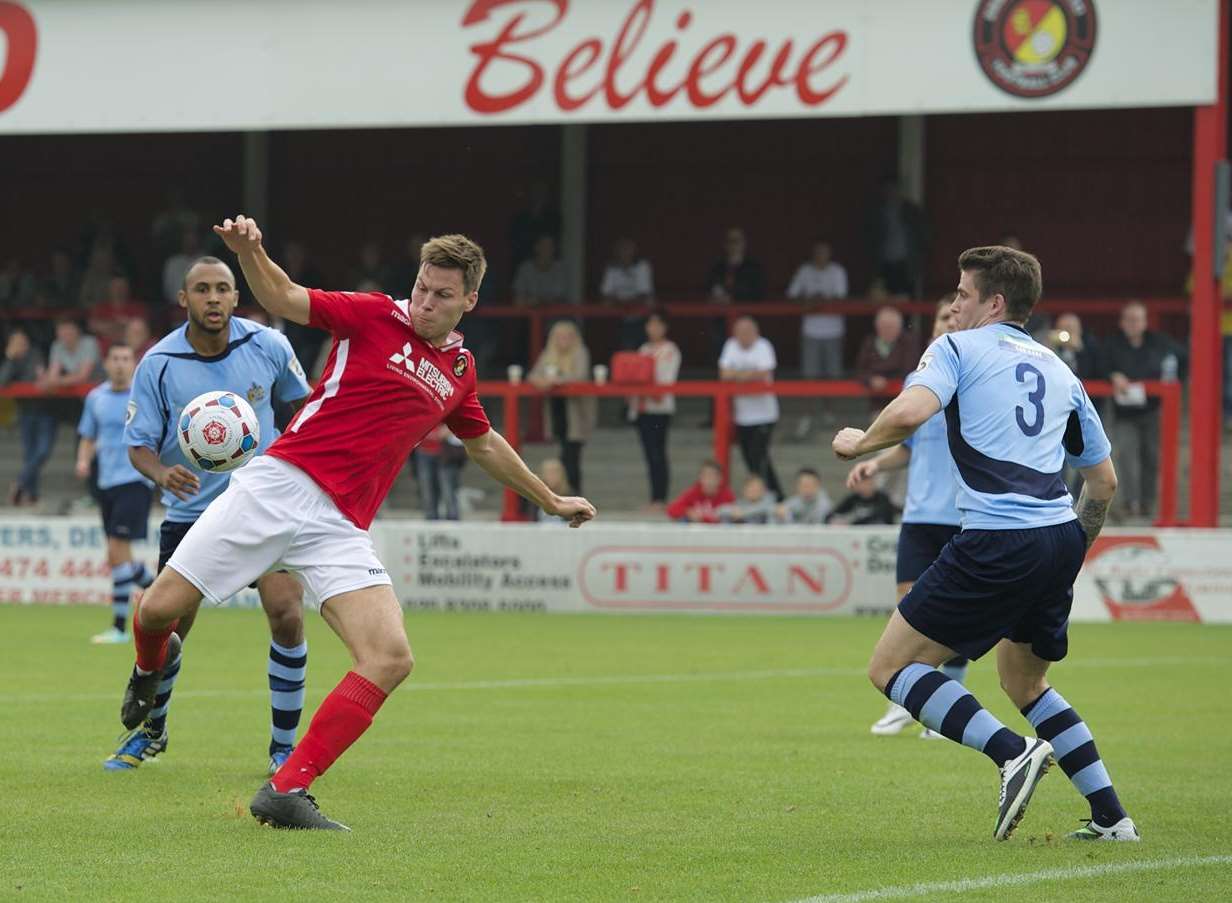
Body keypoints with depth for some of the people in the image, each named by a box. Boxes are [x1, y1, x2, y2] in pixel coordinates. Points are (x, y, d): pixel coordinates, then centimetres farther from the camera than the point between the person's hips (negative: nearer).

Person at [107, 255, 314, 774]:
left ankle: (283, 746, 0)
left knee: (286, 614, -16)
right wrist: (160, 472, -27)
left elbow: (300, 403, 13)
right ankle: (150, 731, 29)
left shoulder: (268, 347, -6)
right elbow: (138, 443, -6)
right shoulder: (158, 364, -9)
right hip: (189, 512, 0)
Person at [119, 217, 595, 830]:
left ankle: (286, 791, -14)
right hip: (279, 484, -4)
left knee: (391, 659, -17)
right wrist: (249, 252, -29)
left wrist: (550, 500, 43)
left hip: (339, 527, 4)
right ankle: (149, 669, 33)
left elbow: (485, 445, 36)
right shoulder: (374, 317, 2)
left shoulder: (458, 371, 18)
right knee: (162, 607, -7)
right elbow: (282, 299, -8)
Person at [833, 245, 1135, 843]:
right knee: (1024, 683, 26)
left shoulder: (958, 349, 3)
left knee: (891, 667, 0)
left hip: (997, 542, -7)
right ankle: (1111, 816, 17)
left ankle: (1013, 752, -17)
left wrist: (859, 443, 1)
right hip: (1060, 537, 7)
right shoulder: (1059, 372, 23)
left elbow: (910, 412, -17)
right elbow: (1104, 480, 25)